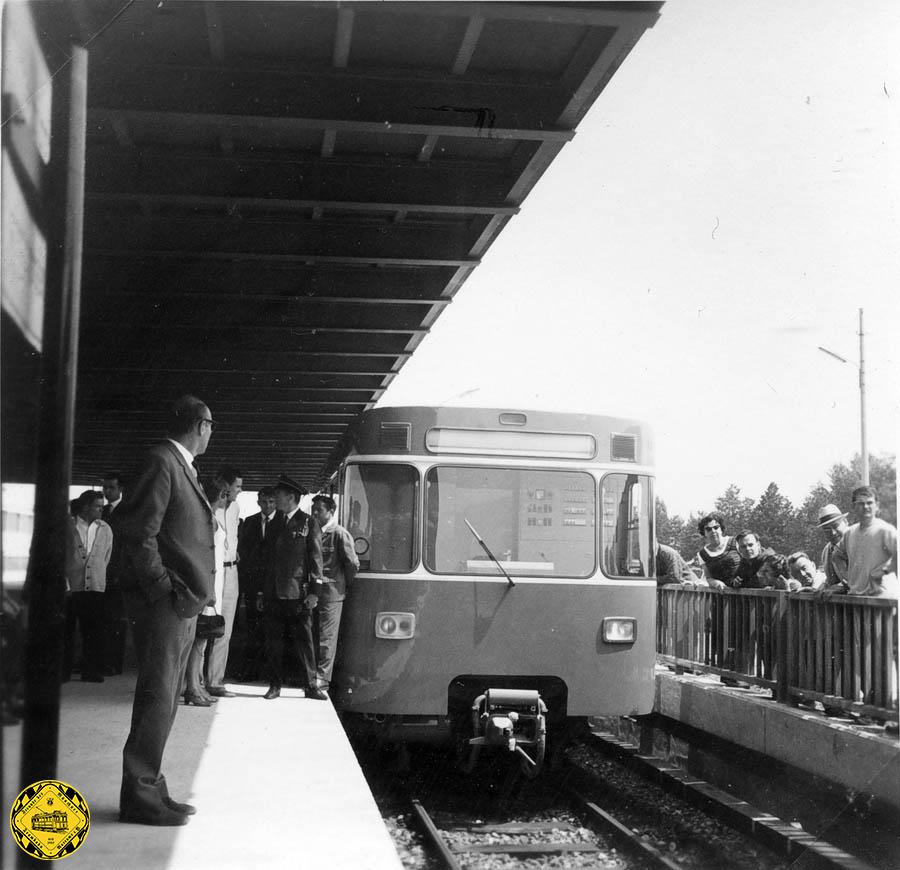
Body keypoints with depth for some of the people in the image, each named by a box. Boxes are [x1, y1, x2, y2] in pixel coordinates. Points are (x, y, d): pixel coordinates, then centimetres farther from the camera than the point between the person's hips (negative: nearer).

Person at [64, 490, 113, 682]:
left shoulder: (105, 530, 9)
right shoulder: (67, 527, 0)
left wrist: (98, 576, 10)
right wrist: (65, 582, -7)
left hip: (95, 587, 3)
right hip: (70, 587, -2)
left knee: (93, 632, 2)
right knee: (66, 632, 1)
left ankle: (91, 671, 12)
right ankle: (63, 672, 10)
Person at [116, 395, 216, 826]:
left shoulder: (180, 466, 18)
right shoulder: (161, 462, -11)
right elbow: (139, 533, -18)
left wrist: (192, 591, 13)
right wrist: (164, 588, -18)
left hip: (181, 603, 10)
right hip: (163, 603, -10)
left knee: (163, 700, 13)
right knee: (157, 699, -6)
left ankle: (151, 789, 21)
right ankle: (139, 798, -1)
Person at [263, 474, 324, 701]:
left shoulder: (308, 524, 1)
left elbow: (316, 559, -2)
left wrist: (314, 591, -9)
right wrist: (262, 591, 12)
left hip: (298, 593, -5)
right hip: (273, 594, 5)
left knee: (304, 640, -2)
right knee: (273, 641, 5)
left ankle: (311, 686, 3)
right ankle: (275, 685, 13)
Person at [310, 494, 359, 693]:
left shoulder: (339, 534, -7)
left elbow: (353, 564, -7)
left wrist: (344, 584, 1)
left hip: (331, 593, -6)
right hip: (312, 592, 6)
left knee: (326, 637, -4)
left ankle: (322, 678, -1)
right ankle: (309, 675, 18)